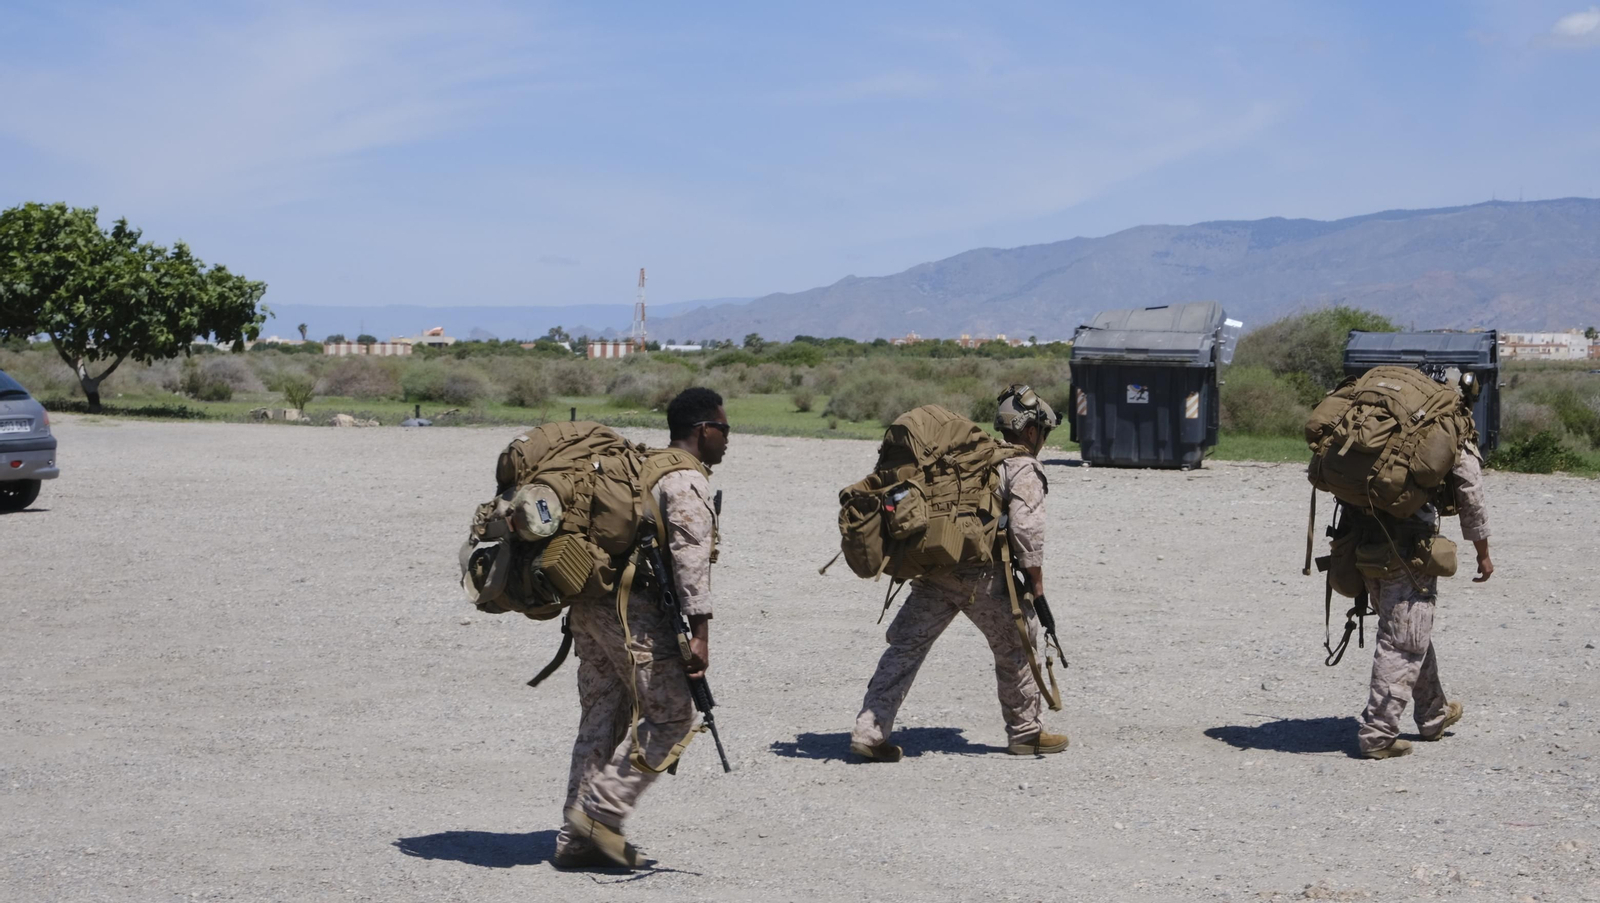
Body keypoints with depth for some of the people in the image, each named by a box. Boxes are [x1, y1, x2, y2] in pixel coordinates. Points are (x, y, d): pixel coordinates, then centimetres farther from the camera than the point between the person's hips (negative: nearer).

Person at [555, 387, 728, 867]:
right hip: (634, 611, -10)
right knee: (671, 715, -2)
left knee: (602, 719, 12)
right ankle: (600, 811, -6)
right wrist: (700, 631, -21)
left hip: (590, 606, 10)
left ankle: (578, 838, 13)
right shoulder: (688, 482, -9)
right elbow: (690, 556, -19)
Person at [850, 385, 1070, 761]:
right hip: (982, 575, -6)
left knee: (905, 646, 4)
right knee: (1016, 646, 12)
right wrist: (1036, 584, -6)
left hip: (933, 568, 6)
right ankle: (1025, 732, 22)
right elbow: (1026, 528, -12)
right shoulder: (1024, 469, 0)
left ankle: (869, 730, -3)